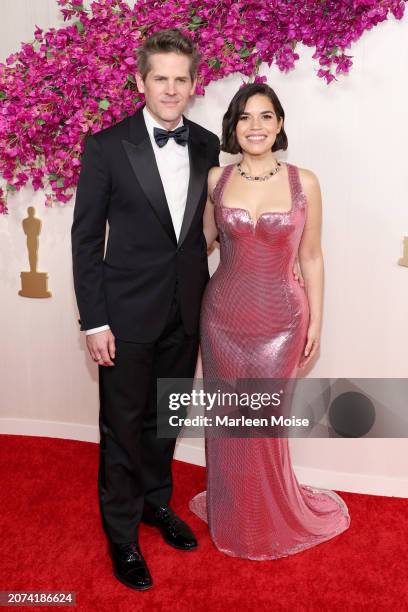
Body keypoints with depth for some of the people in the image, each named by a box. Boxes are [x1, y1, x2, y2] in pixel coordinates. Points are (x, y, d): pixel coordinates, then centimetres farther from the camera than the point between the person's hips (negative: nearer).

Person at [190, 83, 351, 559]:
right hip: (223, 315, 2)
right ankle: (231, 515, 39)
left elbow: (311, 259, 0)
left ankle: (272, 516, 38)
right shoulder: (216, 180, -2)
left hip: (279, 319, -1)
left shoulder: (304, 182, -6)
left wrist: (316, 322, 1)